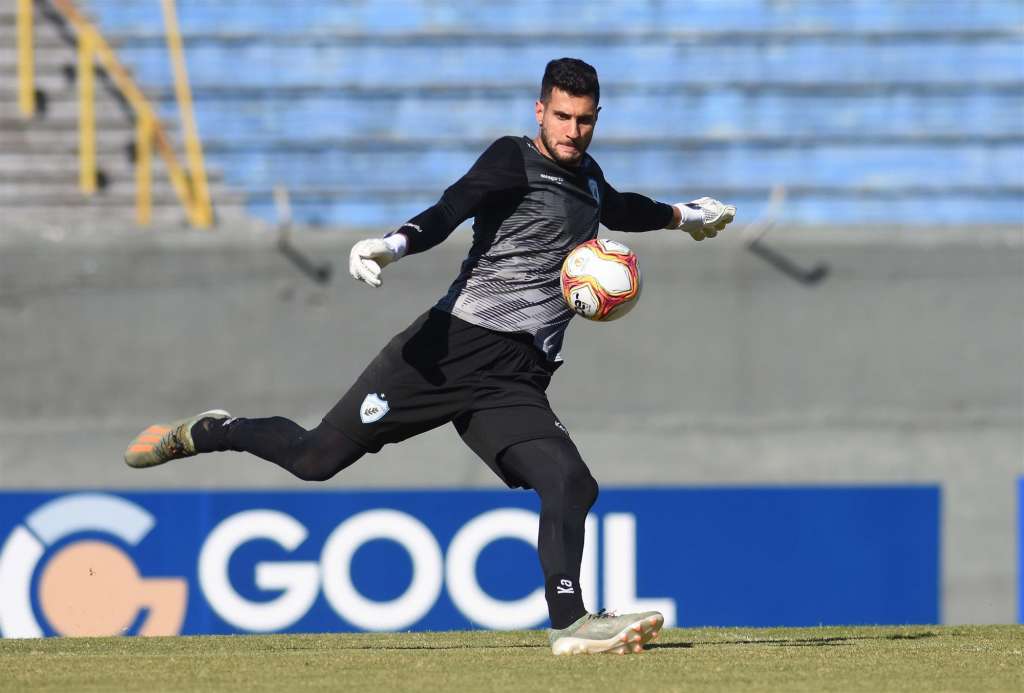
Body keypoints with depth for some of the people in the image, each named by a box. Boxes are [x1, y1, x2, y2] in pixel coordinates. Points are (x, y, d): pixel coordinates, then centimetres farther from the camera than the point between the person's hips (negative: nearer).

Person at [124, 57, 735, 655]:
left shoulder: (587, 177, 19)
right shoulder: (515, 161, -4)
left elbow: (619, 207, 45)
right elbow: (450, 210, -22)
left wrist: (681, 216, 57)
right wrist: (396, 245, -41)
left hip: (514, 384, 6)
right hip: (450, 347, -6)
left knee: (571, 485, -18)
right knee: (315, 459, 0)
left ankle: (569, 623, -16)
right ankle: (207, 432, 25)